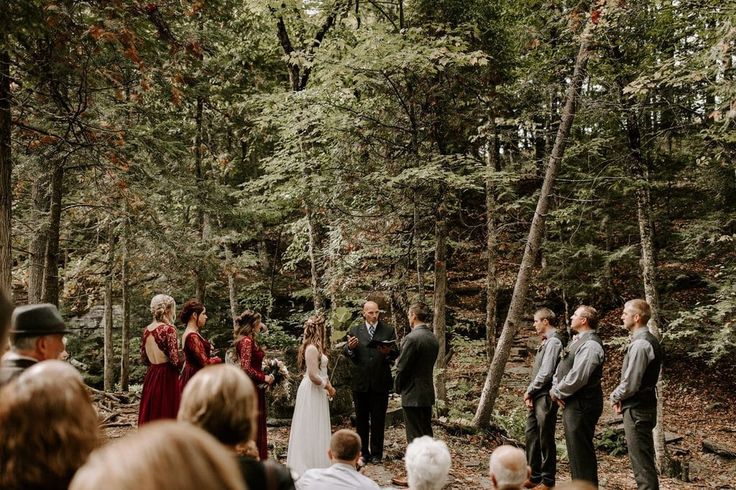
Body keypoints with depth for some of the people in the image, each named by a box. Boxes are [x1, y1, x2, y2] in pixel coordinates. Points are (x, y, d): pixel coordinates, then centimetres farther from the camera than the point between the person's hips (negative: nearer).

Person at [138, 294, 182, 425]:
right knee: (167, 417, -2)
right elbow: (175, 361, -17)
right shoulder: (168, 329, -14)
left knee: (150, 417, 14)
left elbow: (144, 358, 14)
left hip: (150, 376, 7)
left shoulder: (146, 330, 7)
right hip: (167, 378, -7)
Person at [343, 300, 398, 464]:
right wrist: (350, 347, -26)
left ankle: (376, 453, 14)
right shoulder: (355, 331, 5)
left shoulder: (388, 331, 4)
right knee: (361, 419, 10)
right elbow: (345, 352, -4)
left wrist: (388, 352, -24)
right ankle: (363, 452, 20)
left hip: (380, 382, -1)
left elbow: (395, 353, -2)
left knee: (378, 420, 5)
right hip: (360, 382, 1)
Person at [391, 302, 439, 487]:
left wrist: (398, 387, 1)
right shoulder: (433, 338, 7)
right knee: (426, 434, 16)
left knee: (414, 437, -1)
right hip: (428, 392, 8)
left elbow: (402, 367, -16)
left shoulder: (411, 338, -19)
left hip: (413, 394, -8)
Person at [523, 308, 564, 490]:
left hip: (545, 397, -9)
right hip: (536, 397, 9)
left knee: (545, 439, 0)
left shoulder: (553, 342, -15)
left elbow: (545, 373, -20)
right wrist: (530, 393, 6)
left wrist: (529, 391, -9)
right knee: (531, 436, 13)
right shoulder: (545, 342, 14)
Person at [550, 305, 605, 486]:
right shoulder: (578, 341, 15)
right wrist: (555, 388, 1)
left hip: (581, 405, -10)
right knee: (575, 449, 19)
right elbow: (561, 369, 18)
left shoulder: (590, 344, -18)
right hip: (572, 404, 10)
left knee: (581, 451, -4)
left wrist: (558, 392, -12)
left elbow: (577, 377, -25)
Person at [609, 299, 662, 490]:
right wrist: (621, 398, 9)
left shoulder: (640, 344, -20)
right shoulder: (649, 340, 11)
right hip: (644, 405, 10)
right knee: (645, 459, 18)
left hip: (636, 409, -10)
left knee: (641, 462, -4)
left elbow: (630, 383, -22)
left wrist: (615, 397, -4)